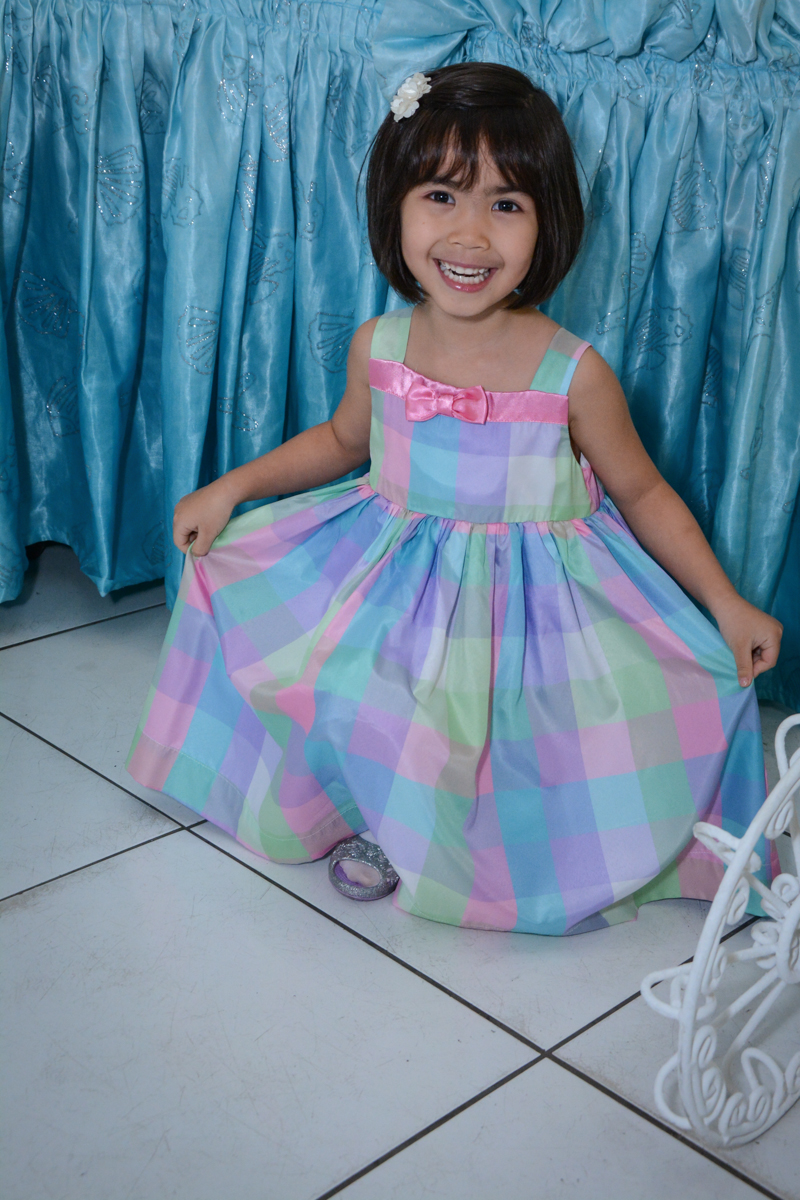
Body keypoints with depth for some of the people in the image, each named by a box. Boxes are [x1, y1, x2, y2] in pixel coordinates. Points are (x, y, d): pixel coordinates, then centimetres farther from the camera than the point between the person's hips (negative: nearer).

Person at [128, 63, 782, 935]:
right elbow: (342, 441, 14)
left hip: (537, 598, -3)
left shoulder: (573, 374, -19)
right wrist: (234, 487, 9)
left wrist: (727, 605, -10)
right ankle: (380, 815, 14)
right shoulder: (378, 348, -8)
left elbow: (642, 492, -5)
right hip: (392, 582, 4)